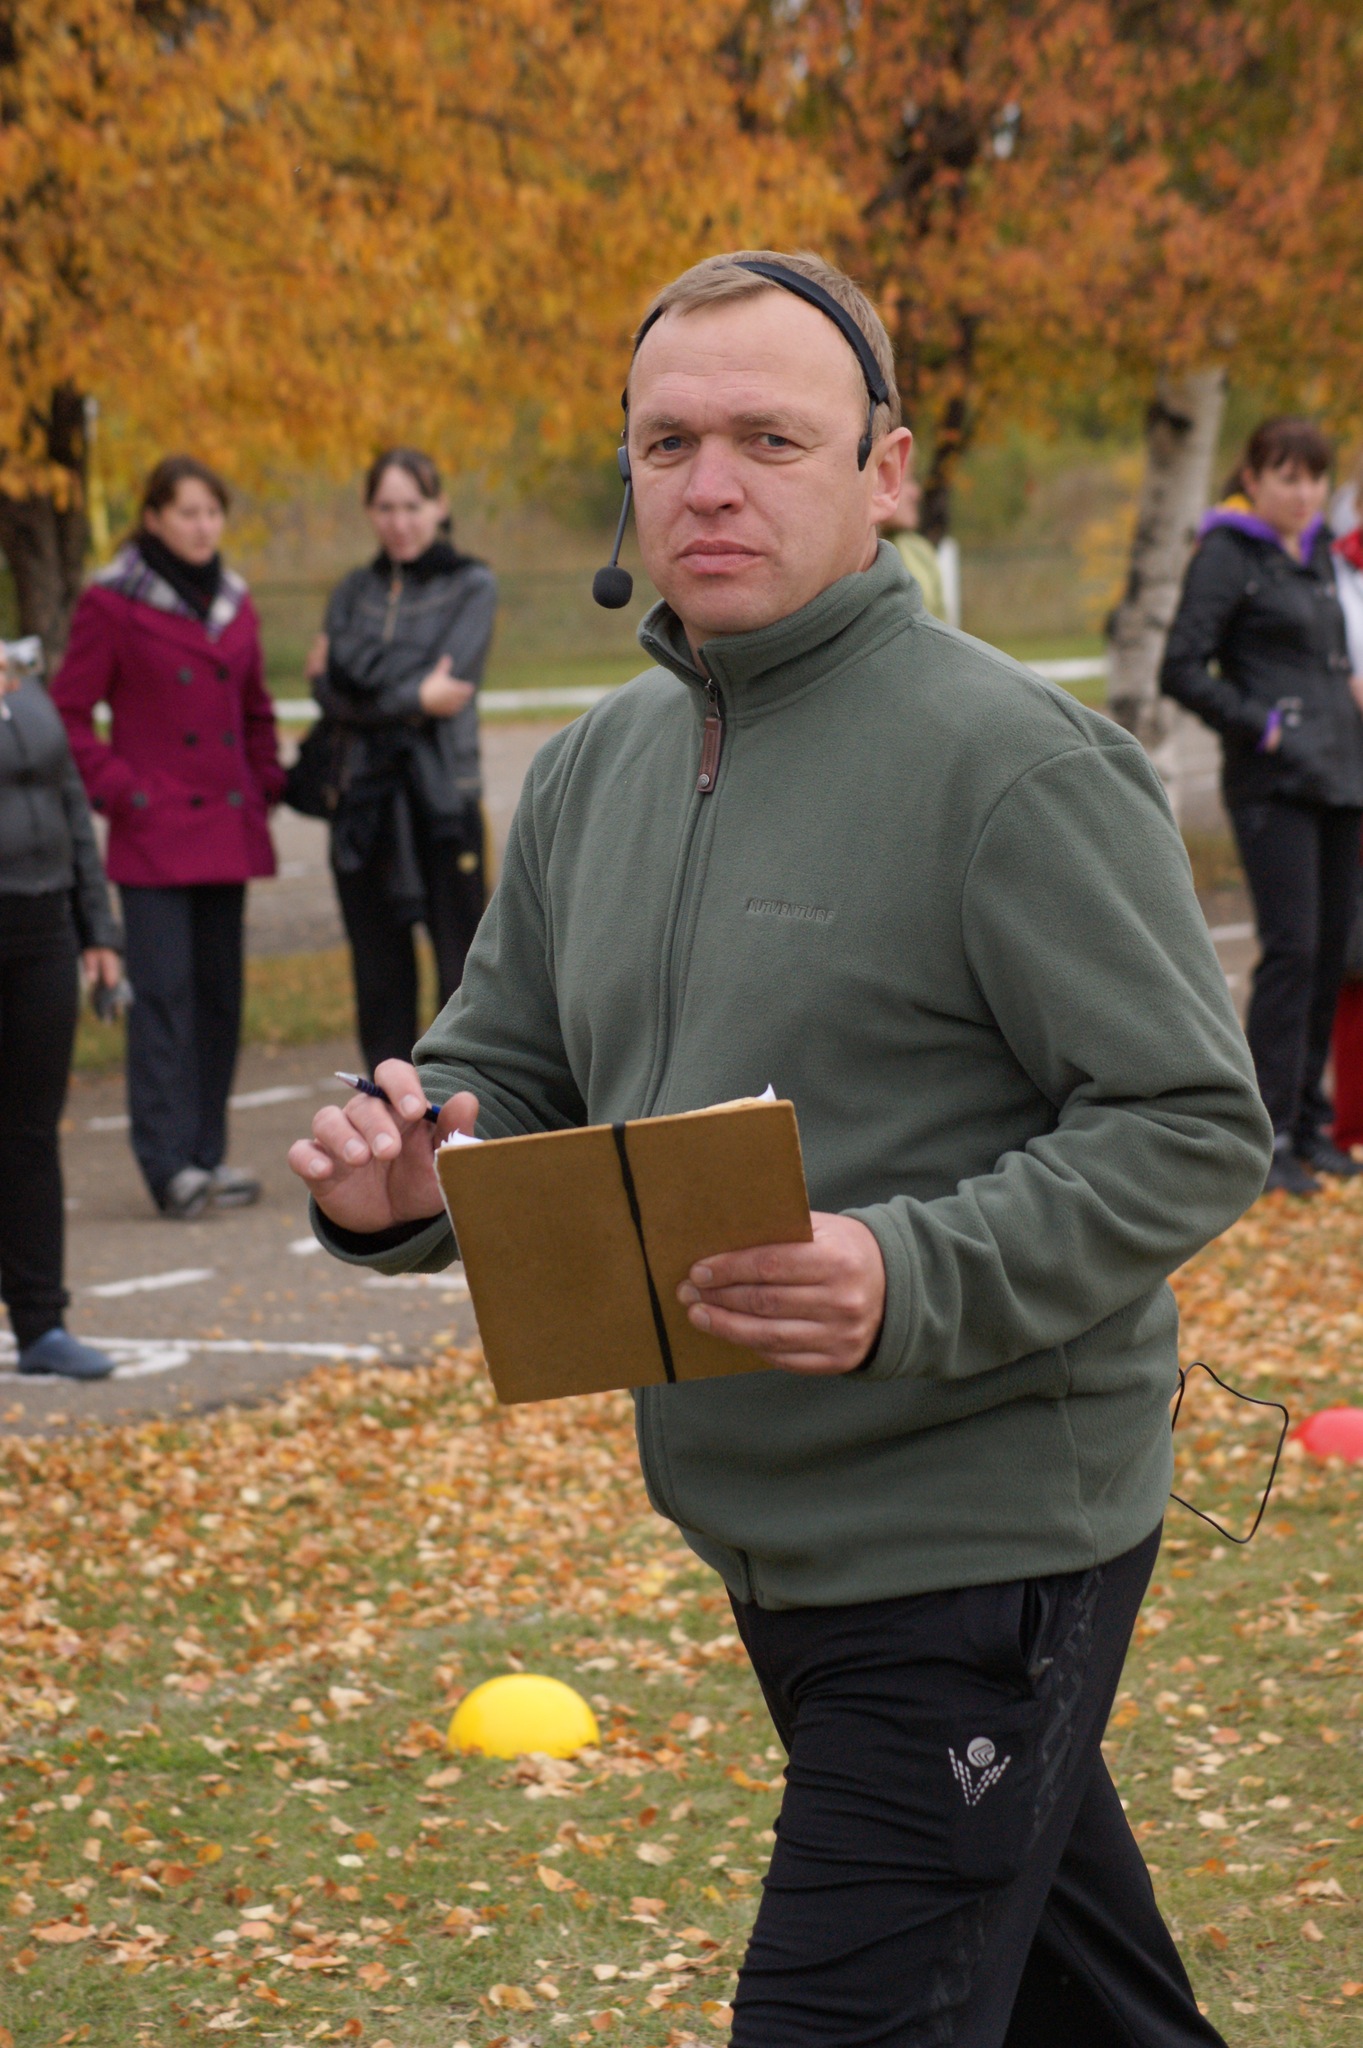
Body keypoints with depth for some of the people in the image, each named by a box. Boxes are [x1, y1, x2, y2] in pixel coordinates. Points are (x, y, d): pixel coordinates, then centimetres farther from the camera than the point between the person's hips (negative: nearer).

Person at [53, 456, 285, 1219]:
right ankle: (171, 1163, -9)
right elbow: (69, 717, -5)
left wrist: (266, 784, 10)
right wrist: (121, 792, -11)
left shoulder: (235, 603, 13)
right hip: (155, 836, -6)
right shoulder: (114, 605, -4)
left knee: (221, 992, 7)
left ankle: (209, 1154, 15)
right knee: (164, 992, -9)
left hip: (227, 830, 6)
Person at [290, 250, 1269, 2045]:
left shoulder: (1012, 758, -14)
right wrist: (401, 1186, -8)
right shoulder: (595, 769, 9)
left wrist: (913, 1282, -30)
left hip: (980, 1539, -8)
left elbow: (1194, 1126, -16)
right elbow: (505, 1079, 16)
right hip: (771, 1540, 8)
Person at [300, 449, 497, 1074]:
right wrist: (414, 699, -13)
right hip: (364, 800, 4)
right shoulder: (353, 593, 14)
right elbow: (331, 693, -1)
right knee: (380, 975, 6)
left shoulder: (471, 586, 4)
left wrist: (359, 677, -4)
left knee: (464, 969, -6)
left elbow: (448, 683, -10)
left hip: (443, 797, -4)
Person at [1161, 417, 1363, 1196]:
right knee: (1292, 949, -12)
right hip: (1274, 782, -7)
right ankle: (1267, 1137, -7)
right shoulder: (1228, 555, -7)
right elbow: (1182, 671, -12)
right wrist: (1260, 725, -15)